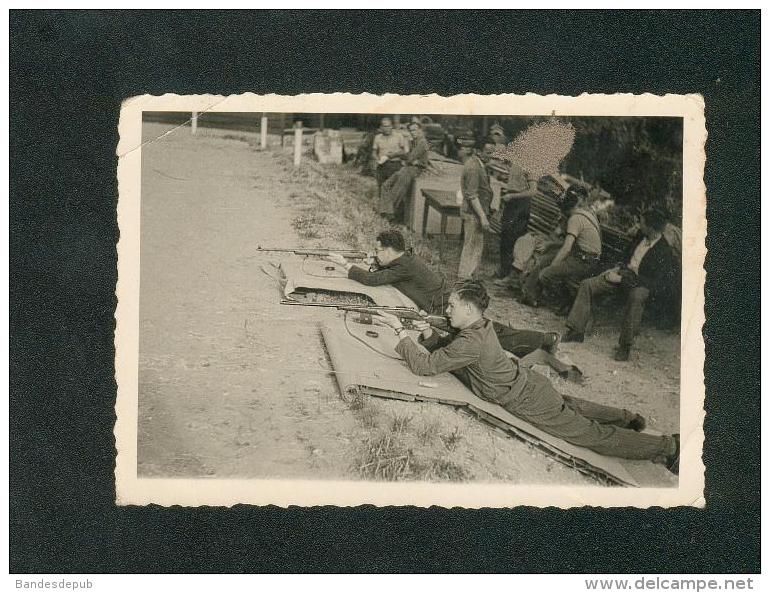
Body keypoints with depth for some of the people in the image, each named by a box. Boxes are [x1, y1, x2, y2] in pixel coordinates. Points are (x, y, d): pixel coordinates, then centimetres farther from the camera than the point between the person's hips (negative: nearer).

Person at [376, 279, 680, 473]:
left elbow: (424, 365, -28)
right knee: (567, 405, 35)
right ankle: (627, 418, 43)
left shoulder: (471, 343, -29)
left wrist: (400, 330, -23)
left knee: (589, 432, 1)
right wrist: (429, 335, -4)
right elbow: (446, 349, 14)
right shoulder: (481, 325, 0)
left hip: (529, 401, -8)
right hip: (529, 382, 8)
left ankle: (667, 445, 8)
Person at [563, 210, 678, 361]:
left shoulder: (664, 251, -20)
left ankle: (625, 346, -31)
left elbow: (654, 282, -24)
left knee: (636, 296, -42)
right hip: (625, 271, 7)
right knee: (587, 285, -7)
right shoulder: (641, 236, 1)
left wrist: (621, 279, -22)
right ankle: (576, 331, -1)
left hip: (642, 283, -7)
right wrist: (618, 268, 1)